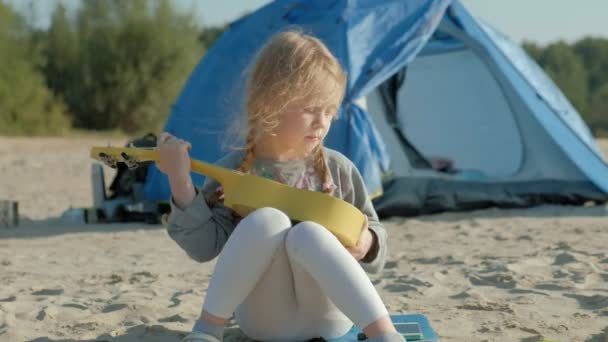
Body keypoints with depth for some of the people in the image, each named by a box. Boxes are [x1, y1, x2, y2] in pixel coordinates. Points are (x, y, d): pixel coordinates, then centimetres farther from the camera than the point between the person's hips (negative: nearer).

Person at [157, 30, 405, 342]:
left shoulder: (337, 170, 4)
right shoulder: (233, 171, 0)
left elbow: (370, 232, 13)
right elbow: (205, 245, -6)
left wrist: (366, 243, -11)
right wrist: (180, 181, -15)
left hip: (327, 314, 1)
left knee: (308, 233, -30)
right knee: (266, 220, -28)